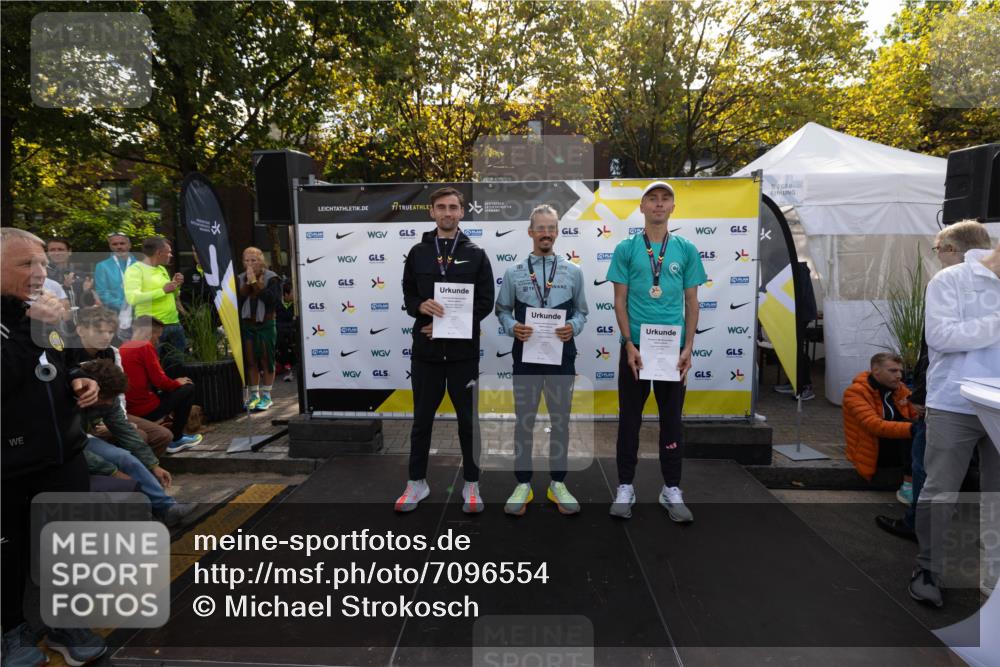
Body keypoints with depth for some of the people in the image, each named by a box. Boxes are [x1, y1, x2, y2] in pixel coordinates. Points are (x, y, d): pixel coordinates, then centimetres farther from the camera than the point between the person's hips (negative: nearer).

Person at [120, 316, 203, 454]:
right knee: (188, 388, 8)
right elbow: (159, 380, -14)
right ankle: (175, 439, 11)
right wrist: (177, 383, 6)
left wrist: (174, 383, 18)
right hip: (146, 410, -8)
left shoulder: (122, 348, 12)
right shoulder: (146, 346, -11)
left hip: (127, 410, 8)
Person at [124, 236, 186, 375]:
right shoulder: (135, 269, -8)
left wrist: (175, 286, 4)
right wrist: (163, 290, -20)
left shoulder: (162, 269, 15)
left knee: (179, 364, 10)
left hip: (174, 324, 8)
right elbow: (132, 298, -22)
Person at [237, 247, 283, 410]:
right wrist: (247, 283, -11)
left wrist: (255, 283, -16)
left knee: (266, 360, 0)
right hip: (246, 325, 4)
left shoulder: (271, 278, -4)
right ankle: (254, 395, 15)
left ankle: (266, 395, 8)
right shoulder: (240, 279, 8)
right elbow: (236, 300, -3)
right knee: (250, 361, 6)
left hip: (265, 325, -4)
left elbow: (273, 299, -19)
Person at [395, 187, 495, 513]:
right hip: (425, 349, 2)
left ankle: (471, 483, 21)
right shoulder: (418, 252, 10)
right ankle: (417, 482, 24)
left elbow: (486, 302, -1)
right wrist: (421, 306, -14)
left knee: (468, 419, 7)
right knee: (422, 418, 10)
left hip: (464, 350, -1)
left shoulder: (475, 254, 4)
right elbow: (407, 295, 10)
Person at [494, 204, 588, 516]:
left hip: (561, 355, 1)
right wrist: (513, 327, -14)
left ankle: (557, 484, 25)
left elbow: (582, 311, 8)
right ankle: (523, 485, 21)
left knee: (560, 420, 10)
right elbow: (502, 311, 6)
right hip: (526, 355, -1)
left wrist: (573, 328, -12)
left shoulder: (573, 272, 5)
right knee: (524, 421, 8)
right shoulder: (514, 273, 3)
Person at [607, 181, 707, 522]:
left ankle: (672, 489, 21)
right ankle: (625, 487, 18)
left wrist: (688, 348, -4)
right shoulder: (626, 248, 1)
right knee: (630, 417, 6)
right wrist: (629, 344, -11)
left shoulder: (686, 249, 5)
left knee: (672, 418, 9)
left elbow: (691, 302, 5)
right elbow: (620, 301, -1)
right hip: (635, 346, -1)